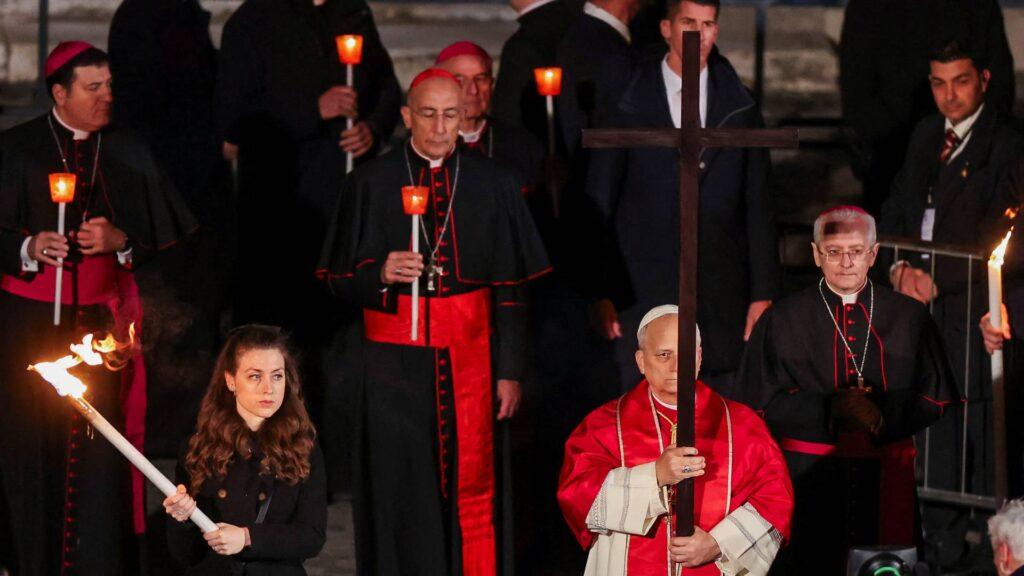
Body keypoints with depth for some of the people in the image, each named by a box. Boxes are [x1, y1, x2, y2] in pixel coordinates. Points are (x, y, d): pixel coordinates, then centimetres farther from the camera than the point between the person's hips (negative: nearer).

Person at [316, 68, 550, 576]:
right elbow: (337, 280, 2)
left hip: (469, 357, 1)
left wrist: (510, 371, 1)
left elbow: (511, 286, 6)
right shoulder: (372, 183, 2)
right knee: (401, 491, -1)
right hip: (396, 358, -1)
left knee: (469, 484, 1)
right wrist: (380, 274, -20)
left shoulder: (493, 185, 5)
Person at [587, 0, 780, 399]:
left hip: (722, 297, 2)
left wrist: (763, 294, 3)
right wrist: (600, 293, -1)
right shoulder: (629, 107, 1)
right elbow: (598, 205, 3)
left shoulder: (740, 108, 7)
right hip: (644, 295, -2)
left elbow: (758, 205, 8)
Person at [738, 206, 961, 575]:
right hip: (808, 474, -1)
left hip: (886, 475, 1)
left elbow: (938, 398, 5)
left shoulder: (909, 318, 8)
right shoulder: (782, 320, 4)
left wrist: (883, 413, -14)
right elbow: (760, 401, -2)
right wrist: (832, 407, -16)